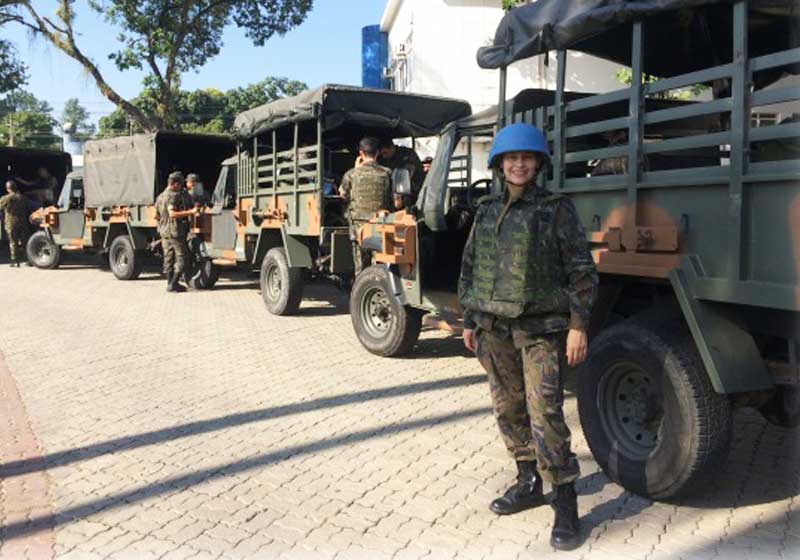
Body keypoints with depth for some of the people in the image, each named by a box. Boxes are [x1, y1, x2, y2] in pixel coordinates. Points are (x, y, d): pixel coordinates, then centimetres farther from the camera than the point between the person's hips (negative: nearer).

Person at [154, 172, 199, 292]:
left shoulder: (160, 197, 15)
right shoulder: (173, 196, -14)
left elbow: (156, 216, 20)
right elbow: (172, 214, -26)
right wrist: (191, 212, -29)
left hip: (164, 232, 9)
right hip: (175, 231, -9)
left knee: (168, 258, 13)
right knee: (182, 257, -4)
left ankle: (170, 283, 16)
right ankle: (173, 284, -9)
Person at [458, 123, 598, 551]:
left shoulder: (556, 209, -3)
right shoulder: (487, 211, 10)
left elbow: (581, 270, -5)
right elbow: (470, 268, 15)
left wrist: (578, 324, -10)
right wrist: (469, 320, 13)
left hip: (541, 328, -5)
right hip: (494, 327, 5)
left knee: (545, 413, -9)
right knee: (509, 409, 13)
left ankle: (565, 504, 3)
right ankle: (528, 483, 30)